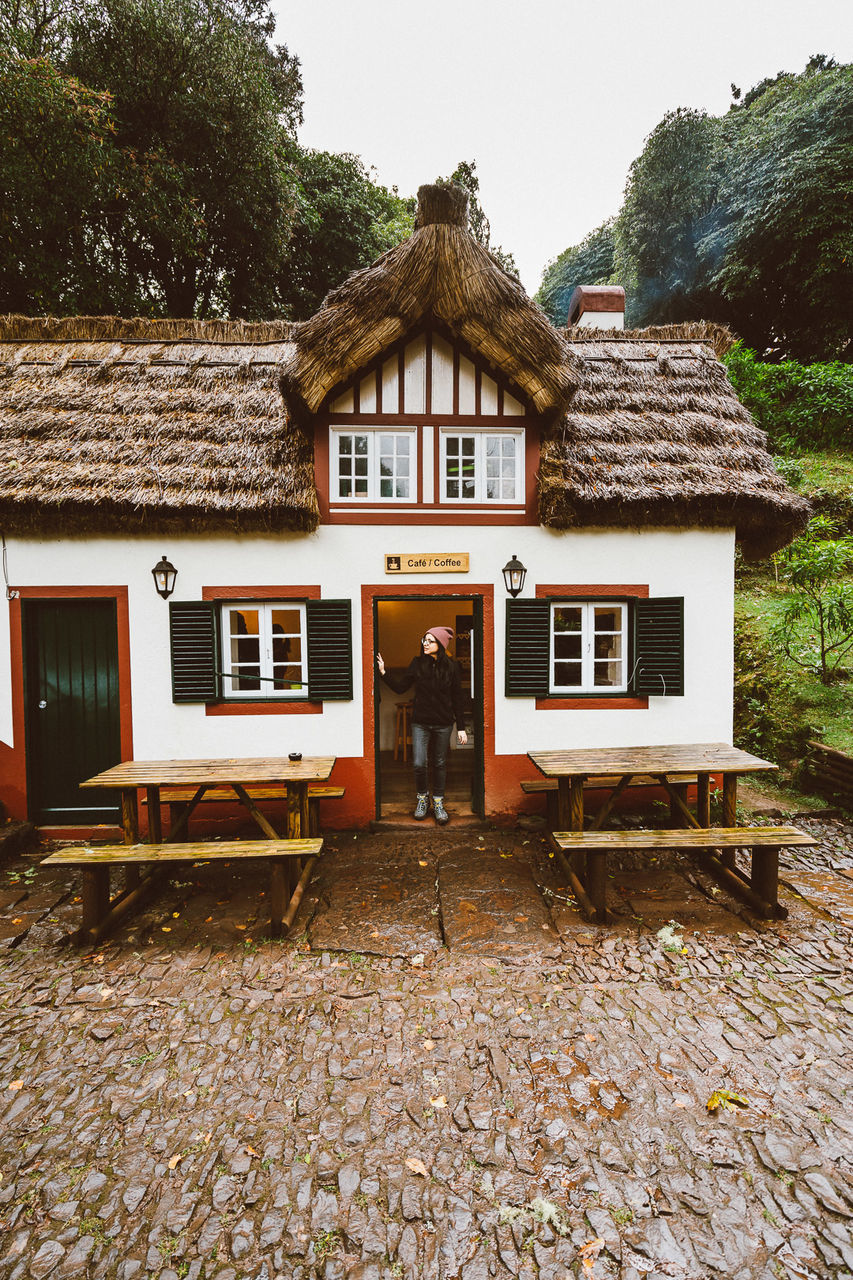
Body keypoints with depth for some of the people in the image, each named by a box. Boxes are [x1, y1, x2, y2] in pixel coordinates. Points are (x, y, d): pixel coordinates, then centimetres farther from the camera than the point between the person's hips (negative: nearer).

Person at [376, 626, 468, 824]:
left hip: (443, 724, 0)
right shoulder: (417, 664, -1)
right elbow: (400, 687, 2)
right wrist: (383, 672, -10)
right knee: (419, 764, -4)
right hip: (420, 722, 0)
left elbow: (457, 699, 0)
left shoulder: (452, 667, -4)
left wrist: (461, 728, 0)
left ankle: (438, 802, 28)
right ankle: (422, 797, 24)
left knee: (440, 763, 10)